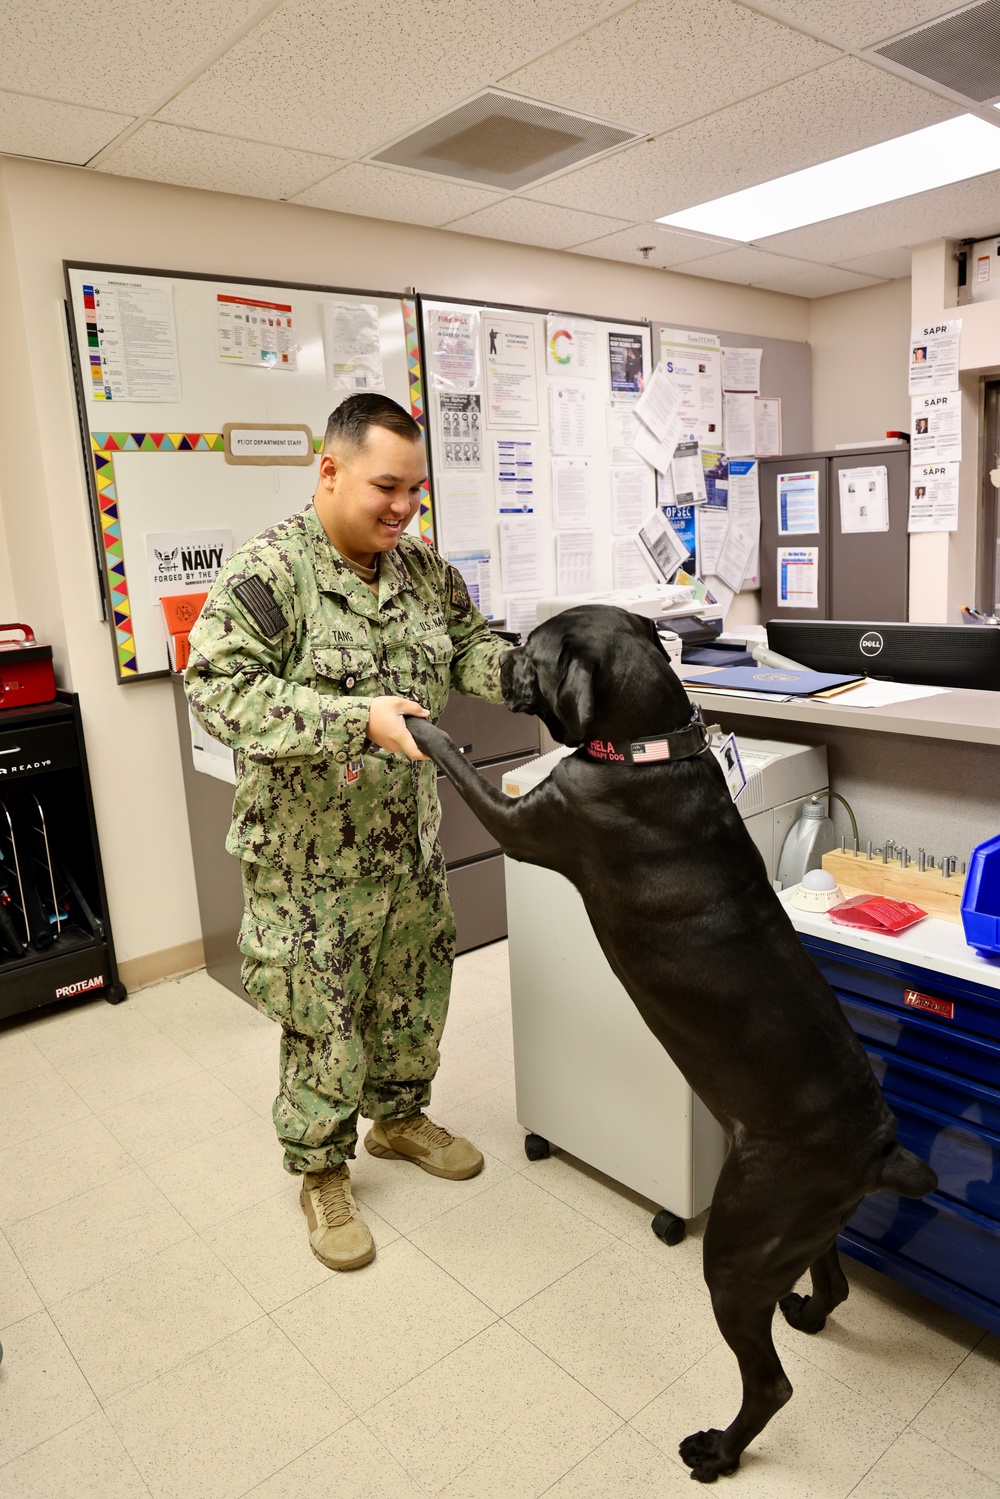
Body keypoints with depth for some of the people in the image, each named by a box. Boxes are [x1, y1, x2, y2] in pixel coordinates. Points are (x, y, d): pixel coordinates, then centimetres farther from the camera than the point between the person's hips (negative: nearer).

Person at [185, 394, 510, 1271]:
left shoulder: (425, 570, 4)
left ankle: (399, 1116, 46)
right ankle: (322, 1172, 31)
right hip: (312, 860, -6)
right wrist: (359, 720, -34)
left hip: (410, 845, 6)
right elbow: (220, 688, -26)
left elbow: (473, 650, 8)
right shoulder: (269, 573, -17)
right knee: (324, 1018, 7)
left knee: (414, 991, 20)